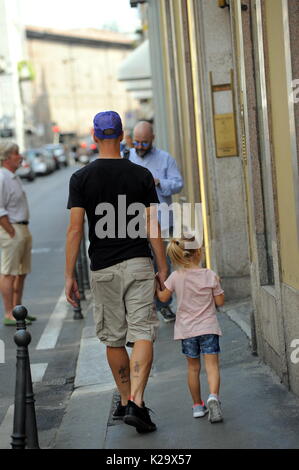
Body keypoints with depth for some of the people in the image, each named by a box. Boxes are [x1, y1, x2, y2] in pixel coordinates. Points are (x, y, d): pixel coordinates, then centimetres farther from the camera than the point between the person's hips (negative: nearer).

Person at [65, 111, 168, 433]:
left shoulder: (81, 178, -2)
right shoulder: (141, 175, 0)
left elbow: (75, 230, -6)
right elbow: (152, 228, -2)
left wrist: (69, 276, -2)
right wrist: (163, 268, 6)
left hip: (103, 269, 1)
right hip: (138, 264, -1)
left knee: (113, 339, 13)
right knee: (142, 334, -3)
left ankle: (126, 401, 25)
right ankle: (136, 404, -17)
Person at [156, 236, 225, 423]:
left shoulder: (176, 277, -5)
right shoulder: (210, 275, -6)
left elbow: (163, 297, 4)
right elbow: (220, 301, -1)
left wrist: (156, 284, 20)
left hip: (186, 329, 2)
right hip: (208, 327, -2)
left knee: (193, 367, 14)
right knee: (212, 365, -5)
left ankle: (198, 405, 21)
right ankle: (213, 396, -30)